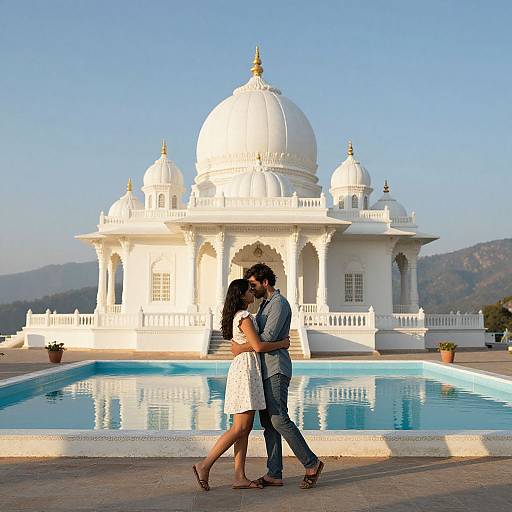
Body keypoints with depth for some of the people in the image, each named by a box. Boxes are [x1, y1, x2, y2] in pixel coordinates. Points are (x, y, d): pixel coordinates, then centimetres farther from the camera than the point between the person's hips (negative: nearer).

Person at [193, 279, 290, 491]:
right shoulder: (244, 316, -13)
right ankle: (205, 465, -4)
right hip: (246, 369, -10)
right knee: (240, 428, -8)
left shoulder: (238, 316, 17)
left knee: (245, 428, 8)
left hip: (243, 369, 10)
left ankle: (240, 477, 8)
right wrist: (281, 344, -6)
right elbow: (258, 346, -21)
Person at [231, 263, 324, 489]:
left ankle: (311, 463, -3)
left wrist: (241, 348, -11)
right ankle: (274, 474, 9)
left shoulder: (279, 303, -10)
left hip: (276, 370, -10)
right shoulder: (265, 304, 22)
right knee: (267, 422, 7)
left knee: (279, 419, -13)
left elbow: (268, 338, -19)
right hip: (266, 370, 10)